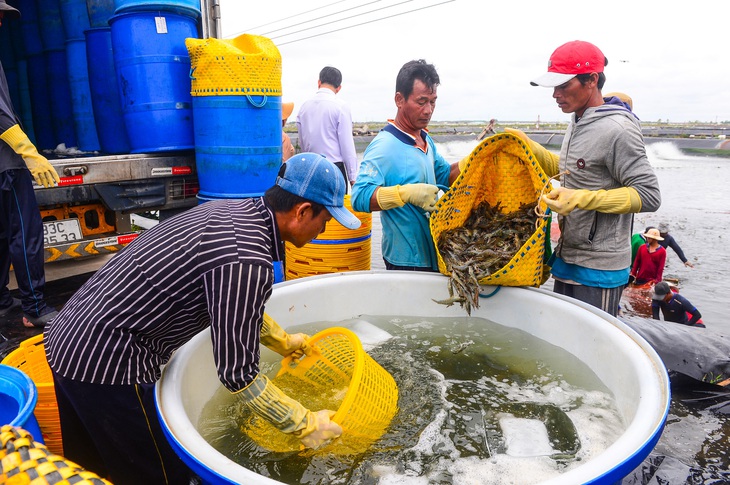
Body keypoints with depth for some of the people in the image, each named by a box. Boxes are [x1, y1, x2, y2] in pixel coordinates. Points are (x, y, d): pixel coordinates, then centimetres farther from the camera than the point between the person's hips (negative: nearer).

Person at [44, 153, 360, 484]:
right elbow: (237, 375, -21)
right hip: (108, 361, -9)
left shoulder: (232, 210, 2)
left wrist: (282, 341, 29)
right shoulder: (247, 261, -27)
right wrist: (305, 426, -8)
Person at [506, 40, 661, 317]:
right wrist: (528, 146, 10)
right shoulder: (578, 121, 9)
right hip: (567, 259, 9)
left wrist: (581, 199, -26)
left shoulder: (616, 130, -18)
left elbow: (649, 196, -18)